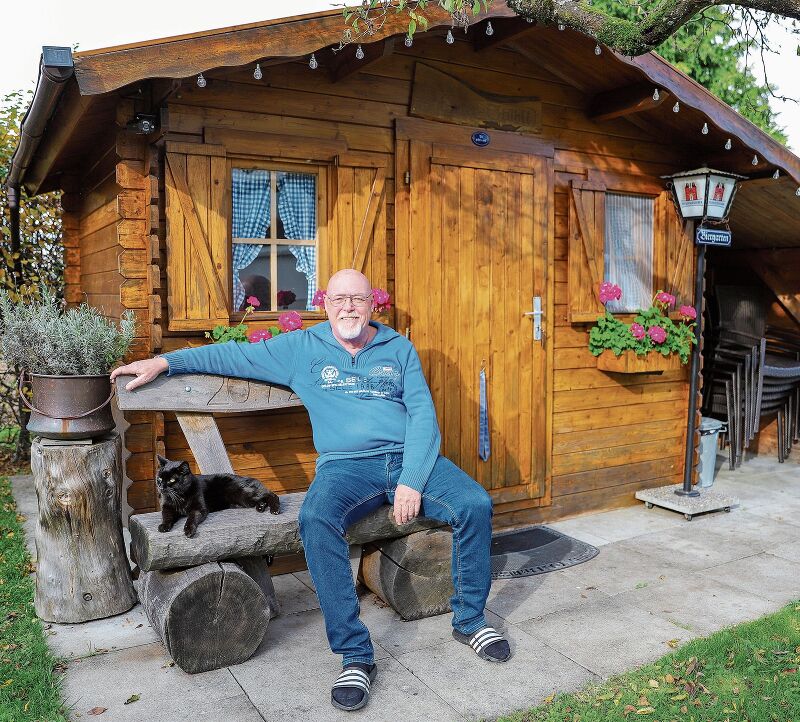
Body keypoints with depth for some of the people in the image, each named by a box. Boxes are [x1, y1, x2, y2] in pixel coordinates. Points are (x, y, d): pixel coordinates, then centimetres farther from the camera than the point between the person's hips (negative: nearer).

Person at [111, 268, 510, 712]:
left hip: (409, 458, 2)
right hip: (346, 465, -1)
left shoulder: (399, 348, 12)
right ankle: (355, 655, -23)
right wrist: (164, 362, 3)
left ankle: (470, 621, 2)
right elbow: (236, 355, 13)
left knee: (475, 505, -21)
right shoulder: (302, 348, 13)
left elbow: (423, 414, 4)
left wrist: (412, 480, -10)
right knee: (316, 520, -33)